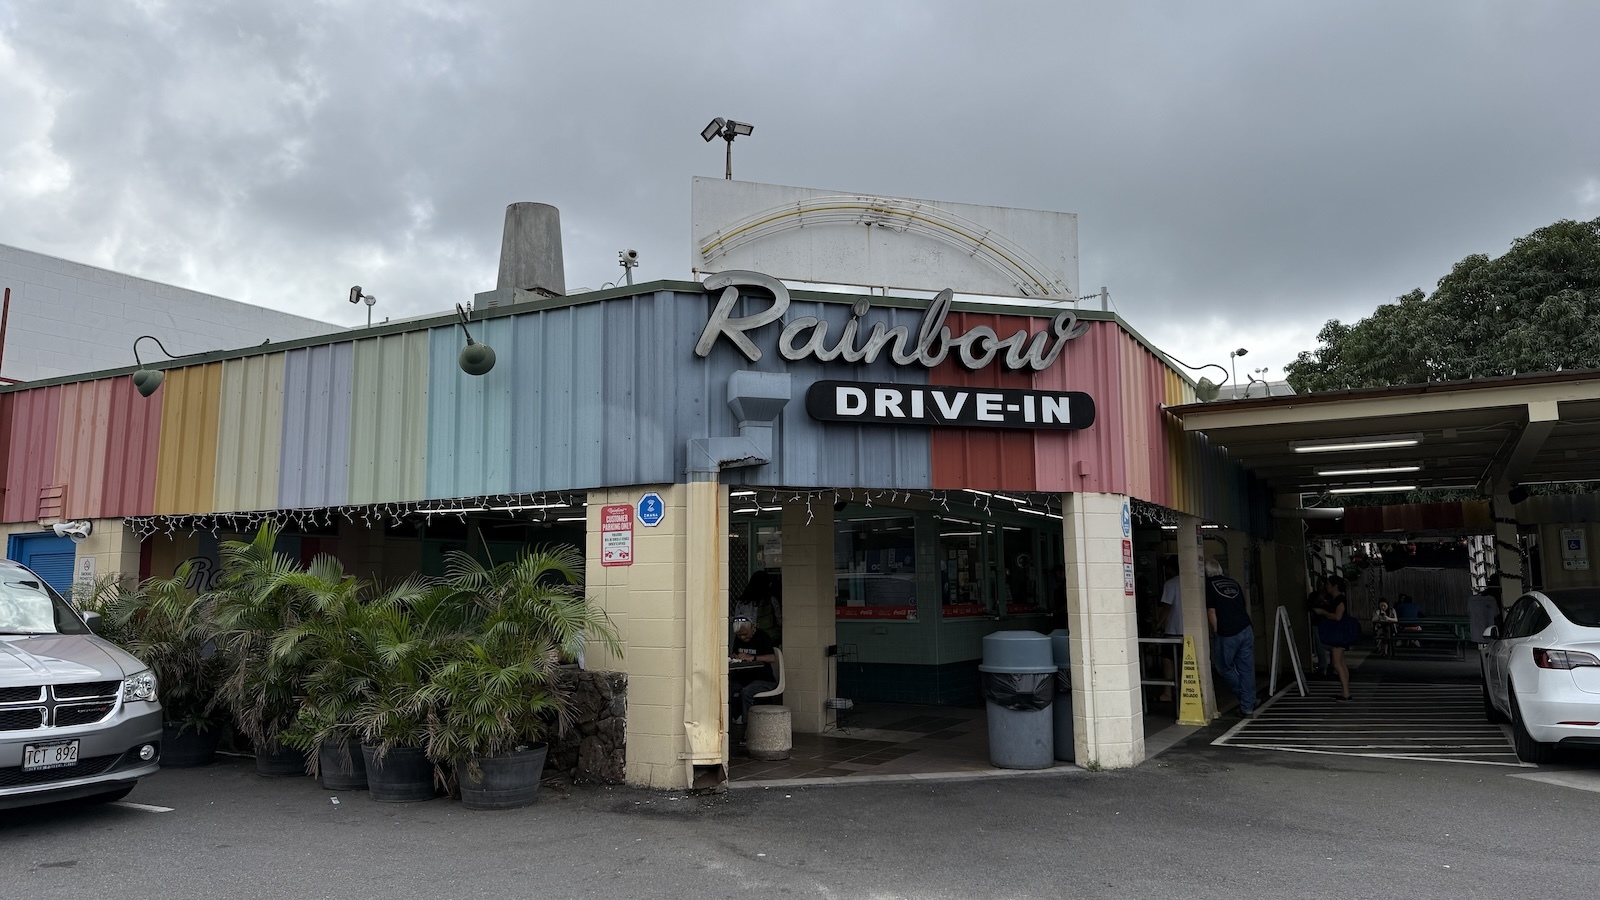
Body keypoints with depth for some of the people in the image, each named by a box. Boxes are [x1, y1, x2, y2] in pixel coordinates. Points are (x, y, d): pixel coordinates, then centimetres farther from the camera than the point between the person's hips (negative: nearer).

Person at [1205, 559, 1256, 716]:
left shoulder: (1209, 585, -1)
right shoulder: (1234, 583, 16)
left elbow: (1211, 612, -7)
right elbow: (1244, 607, 18)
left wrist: (1216, 632, 0)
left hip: (1227, 634, -6)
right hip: (1246, 630, 6)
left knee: (1224, 666, 13)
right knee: (1246, 669, 8)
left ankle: (1244, 696, 12)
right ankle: (1248, 707, 11)